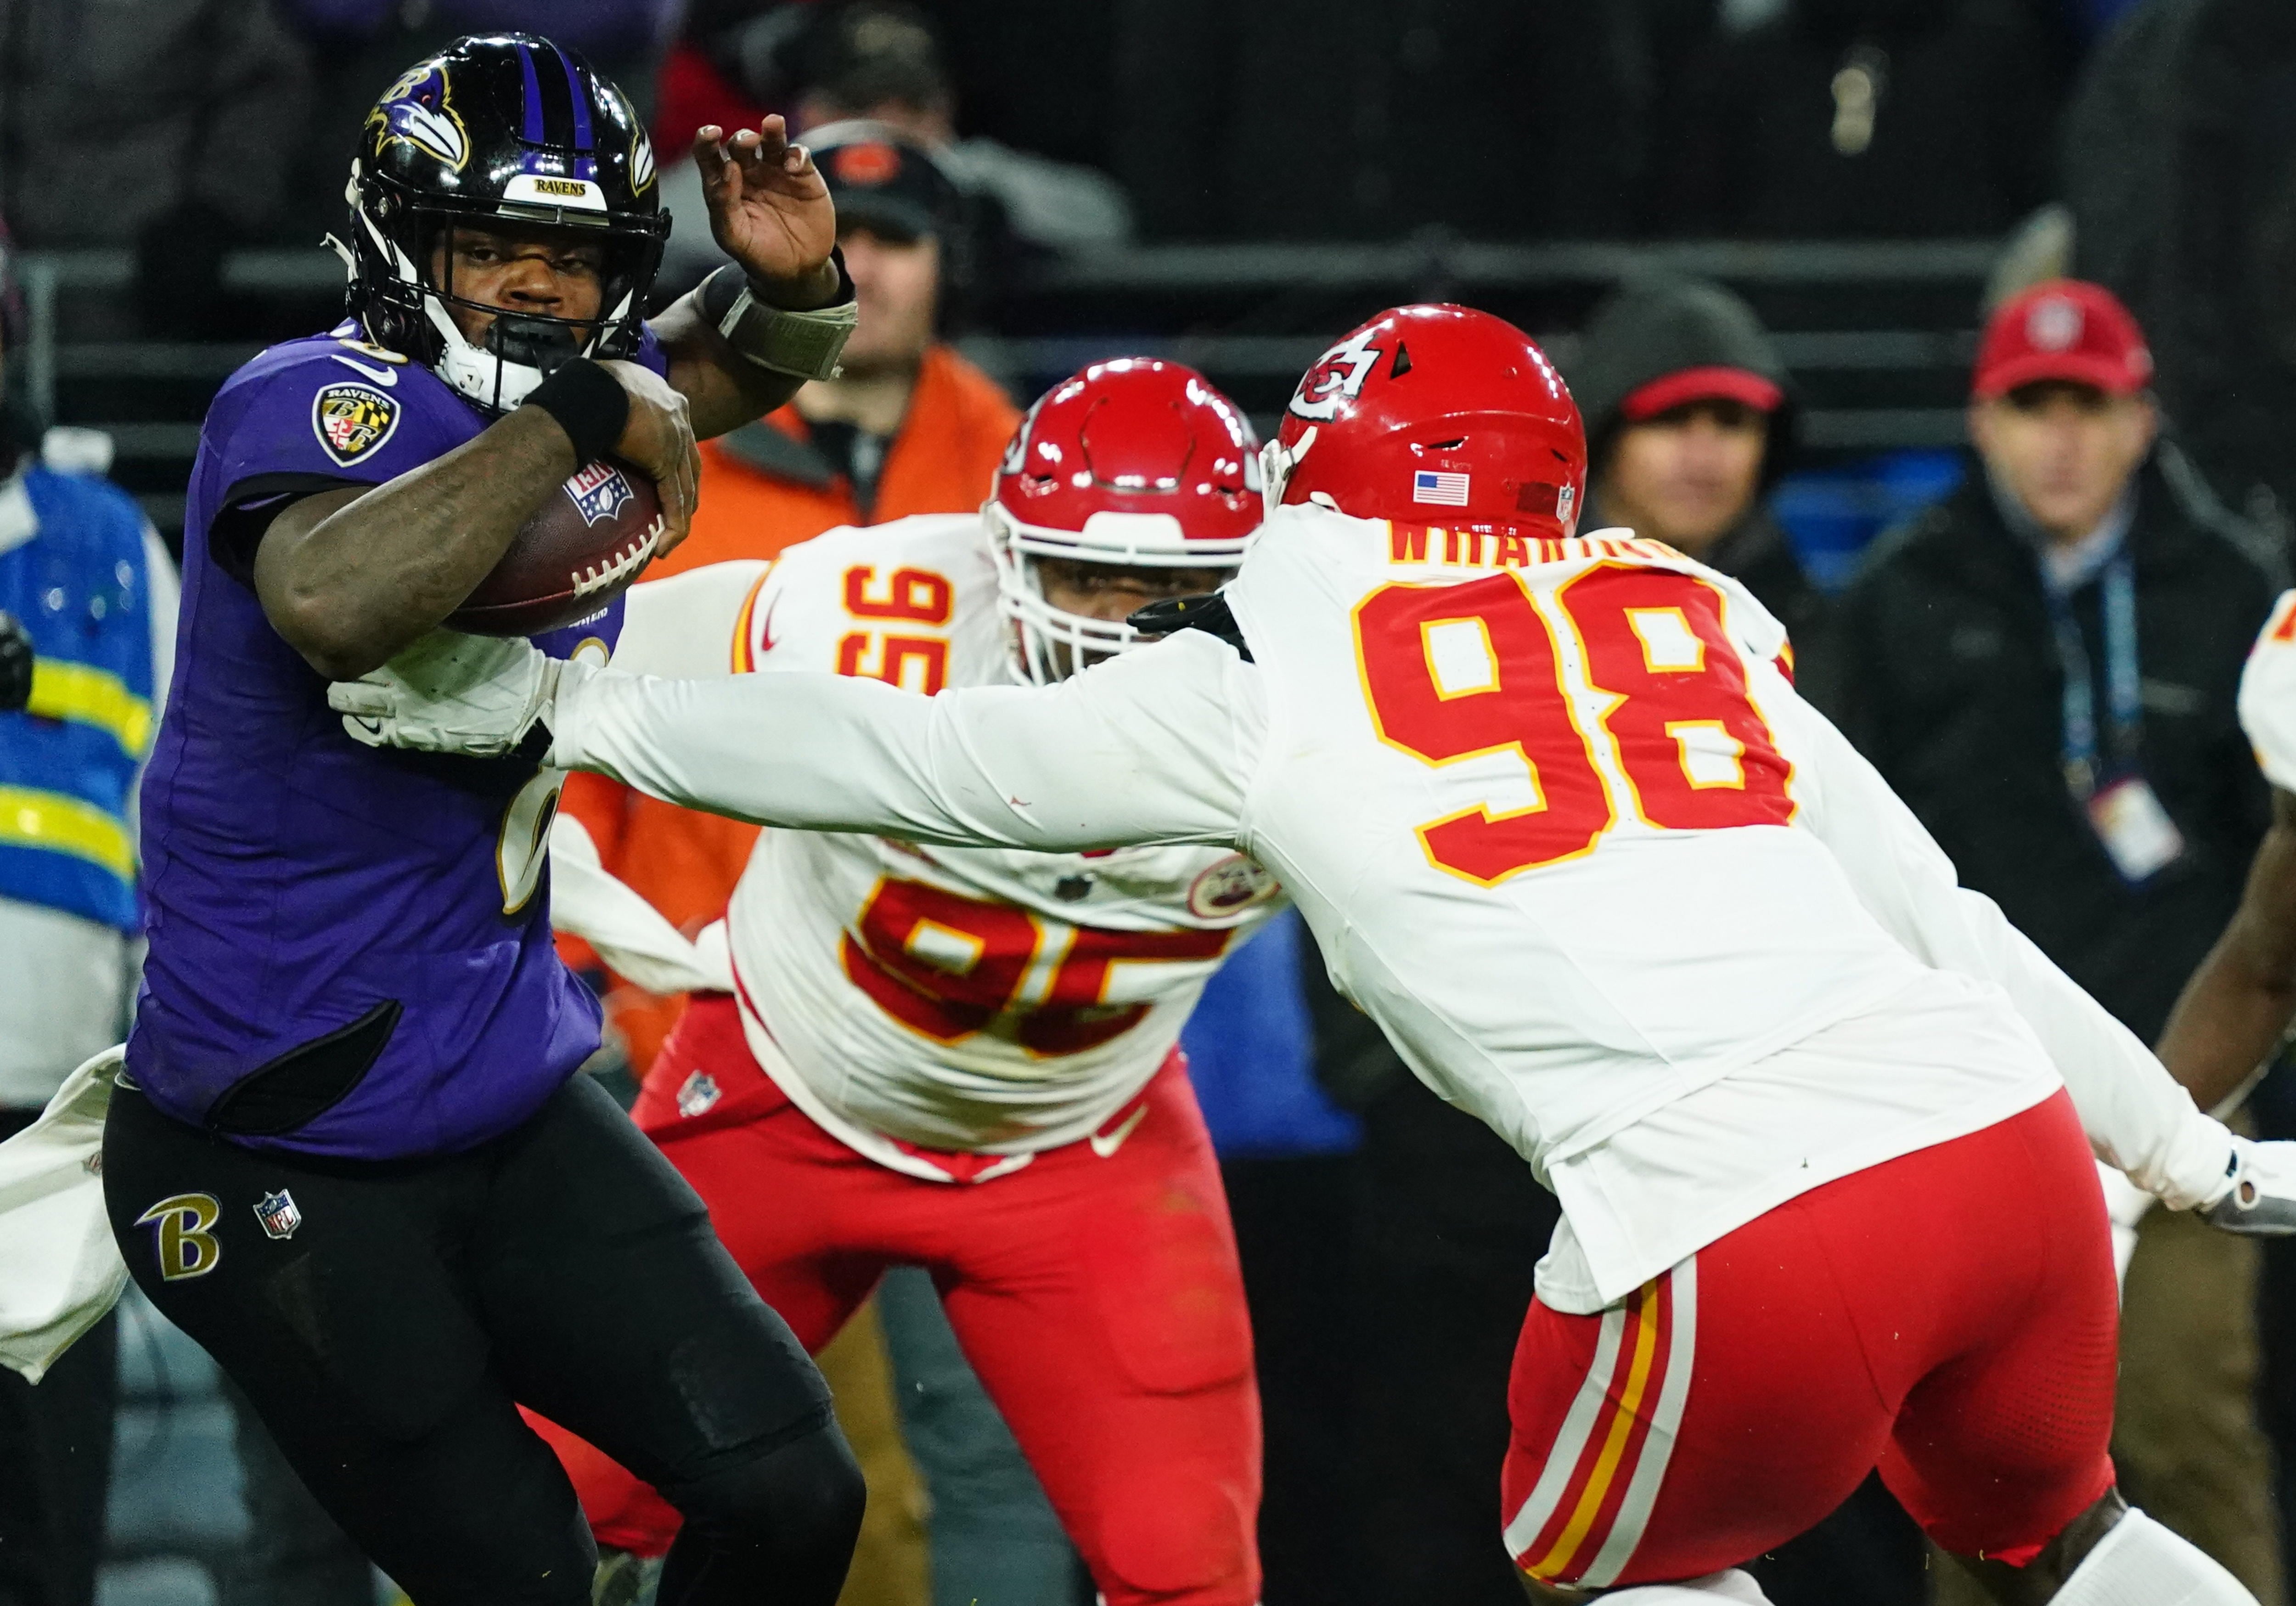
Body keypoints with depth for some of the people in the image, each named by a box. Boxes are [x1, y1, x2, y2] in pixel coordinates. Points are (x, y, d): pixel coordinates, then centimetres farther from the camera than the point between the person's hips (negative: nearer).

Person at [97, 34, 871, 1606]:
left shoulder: (585, 396, 3)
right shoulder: (310, 405, -20)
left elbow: (741, 366, 26)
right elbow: (334, 607, -45)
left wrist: (793, 280, 1)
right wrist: (577, 419, -36)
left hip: (512, 1106, 8)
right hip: (289, 1167, -8)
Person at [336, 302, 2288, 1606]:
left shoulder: (1266, 670, 11)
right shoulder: (1695, 625, 23)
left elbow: (917, 759, 16)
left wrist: (554, 707, 25)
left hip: (1740, 1240, -5)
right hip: (2012, 1132, 5)